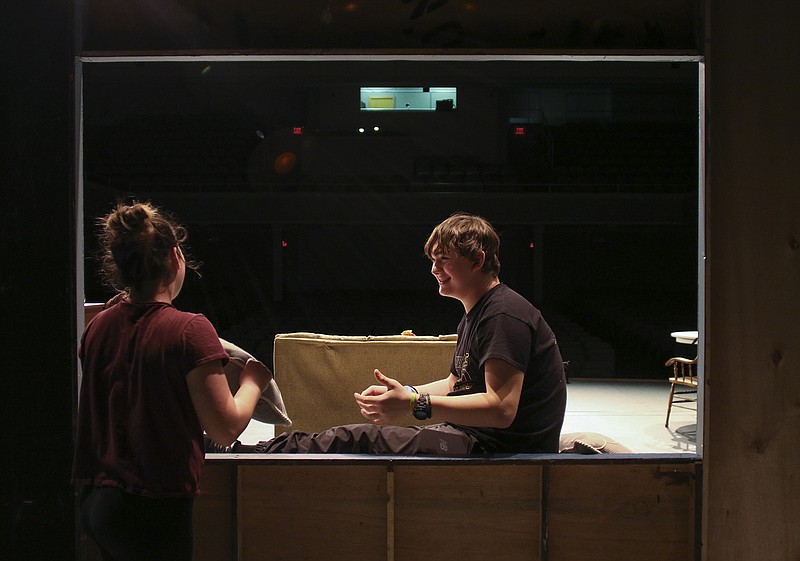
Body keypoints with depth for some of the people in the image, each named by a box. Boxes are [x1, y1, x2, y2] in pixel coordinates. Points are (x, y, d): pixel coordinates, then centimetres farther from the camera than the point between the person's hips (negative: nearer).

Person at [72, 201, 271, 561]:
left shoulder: (98, 326, 3)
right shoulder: (190, 329, -16)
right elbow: (225, 429, -13)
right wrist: (253, 382, 4)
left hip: (96, 501, 7)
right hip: (154, 510, -6)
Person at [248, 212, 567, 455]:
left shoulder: (504, 315, -17)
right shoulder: (475, 314, 18)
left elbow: (501, 409, -26)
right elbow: (454, 385, 21)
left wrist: (415, 406, -30)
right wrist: (404, 394, 2)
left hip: (503, 451, -10)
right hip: (474, 438, 10)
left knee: (358, 441, -12)